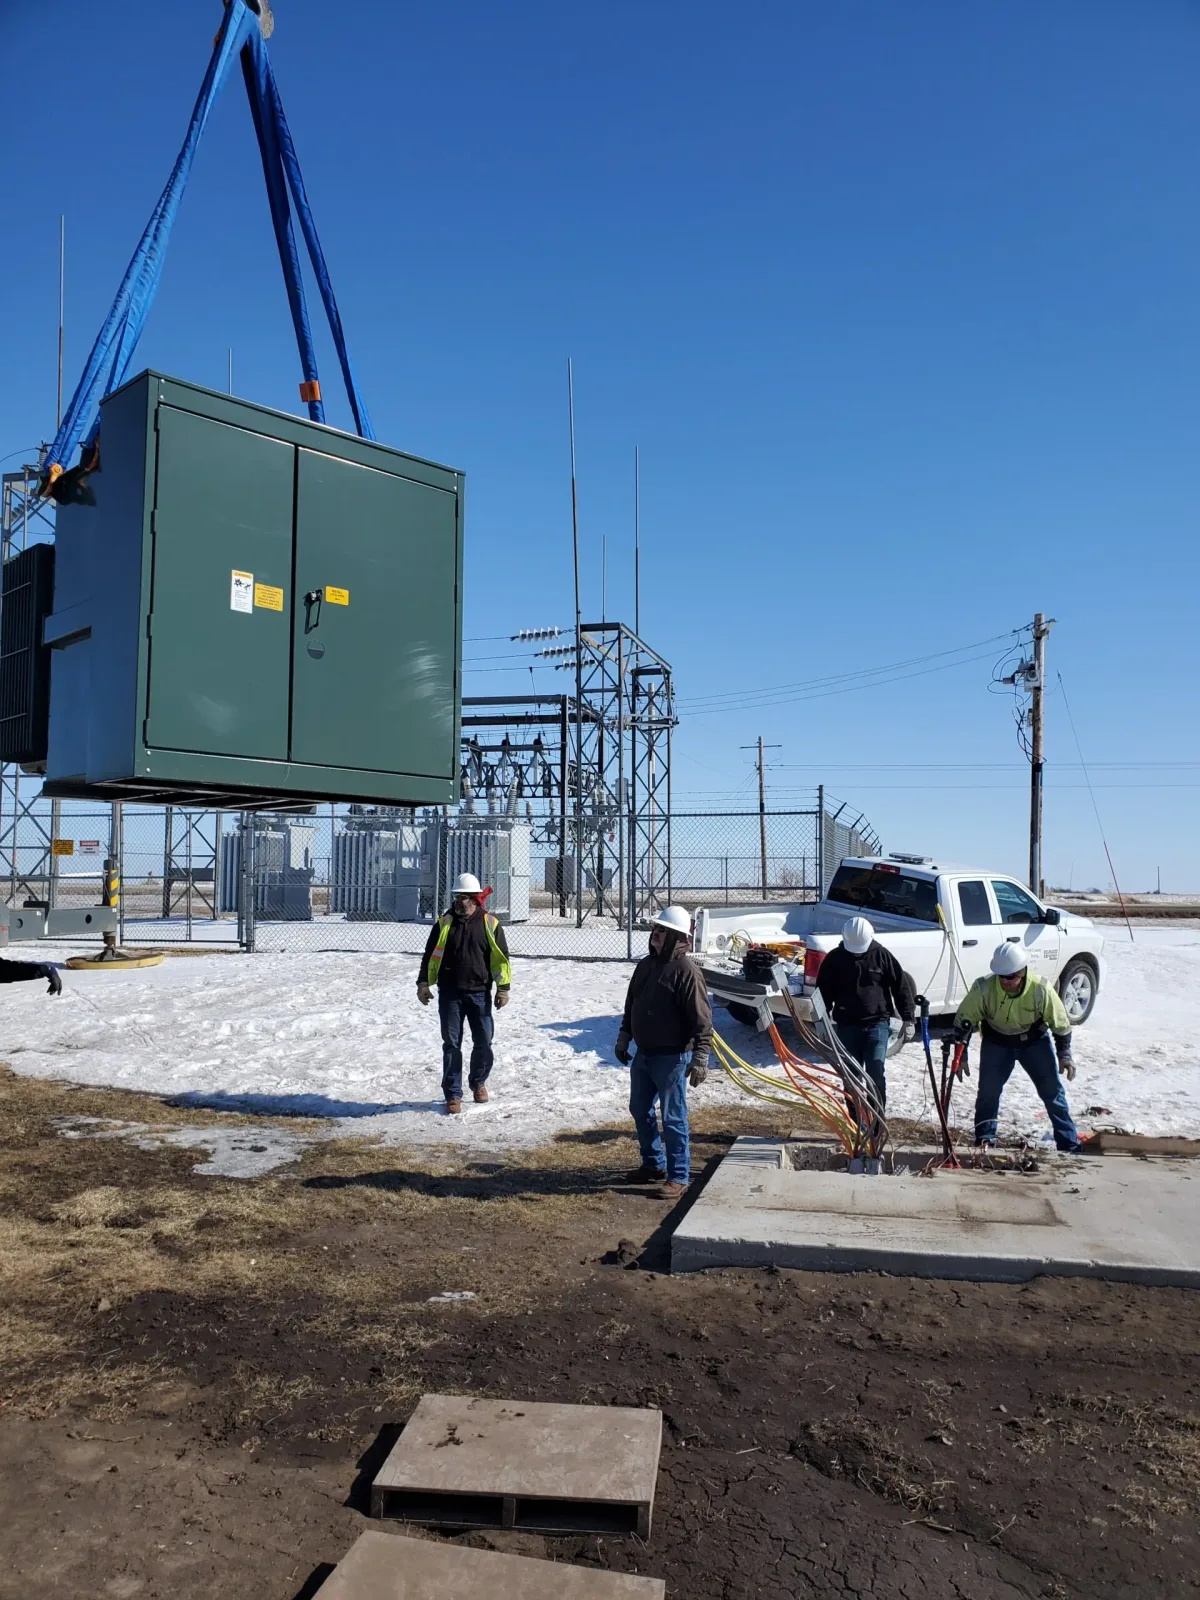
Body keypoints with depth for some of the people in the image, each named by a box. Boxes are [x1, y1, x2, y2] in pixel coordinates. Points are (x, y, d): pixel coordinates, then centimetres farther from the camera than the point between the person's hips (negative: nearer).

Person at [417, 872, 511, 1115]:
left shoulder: (489, 923, -2)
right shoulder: (445, 922, 1)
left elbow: (500, 957, 2)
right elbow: (430, 955, 6)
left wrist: (503, 988, -1)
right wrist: (423, 983, 0)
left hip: (480, 993, 0)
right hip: (450, 994, 0)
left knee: (483, 1042, 7)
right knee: (451, 1044, 3)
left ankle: (478, 1082, 31)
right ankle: (453, 1094, 11)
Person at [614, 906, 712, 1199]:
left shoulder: (686, 970, -17)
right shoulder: (646, 964, 8)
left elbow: (702, 1018, -19)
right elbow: (631, 1005, 19)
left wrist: (700, 1058, -22)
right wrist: (623, 1040, 21)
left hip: (671, 1056, -9)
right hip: (643, 1054, 9)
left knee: (673, 1117, -1)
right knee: (640, 1110, 18)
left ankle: (679, 1177, 10)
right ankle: (654, 1164, 34)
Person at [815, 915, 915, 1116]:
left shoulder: (882, 955, -2)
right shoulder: (834, 958, 0)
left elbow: (902, 986, 2)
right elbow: (823, 992, 6)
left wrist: (908, 1019, -1)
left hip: (877, 1022, -2)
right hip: (847, 1025, 2)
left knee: (876, 1073, -10)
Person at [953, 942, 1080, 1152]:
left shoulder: (1041, 989, -28)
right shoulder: (983, 988, -28)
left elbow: (1061, 1024, -11)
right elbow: (963, 1019, -16)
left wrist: (1064, 1055, -8)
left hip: (1034, 1041, 0)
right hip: (996, 1042, 0)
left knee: (1053, 1091, 1)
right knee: (988, 1092, -3)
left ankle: (1069, 1144, 11)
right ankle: (984, 1141, 13)